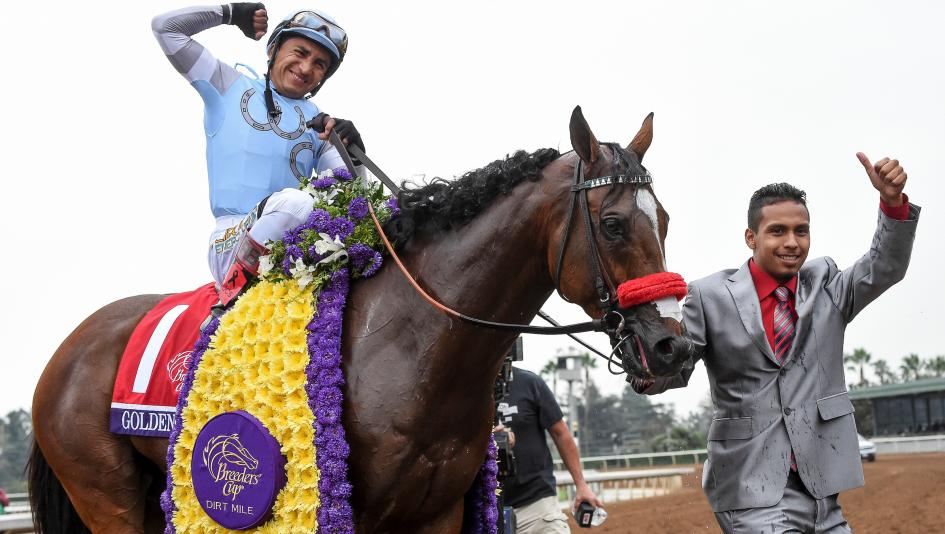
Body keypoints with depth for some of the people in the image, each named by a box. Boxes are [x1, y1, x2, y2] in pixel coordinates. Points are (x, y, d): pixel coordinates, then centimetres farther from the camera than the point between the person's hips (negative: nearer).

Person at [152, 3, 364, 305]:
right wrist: (231, 13, 19)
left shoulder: (320, 123, 20)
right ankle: (236, 286, -17)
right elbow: (166, 27, 14)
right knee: (293, 202, -35)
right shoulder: (229, 86, 14)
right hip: (232, 241, -4)